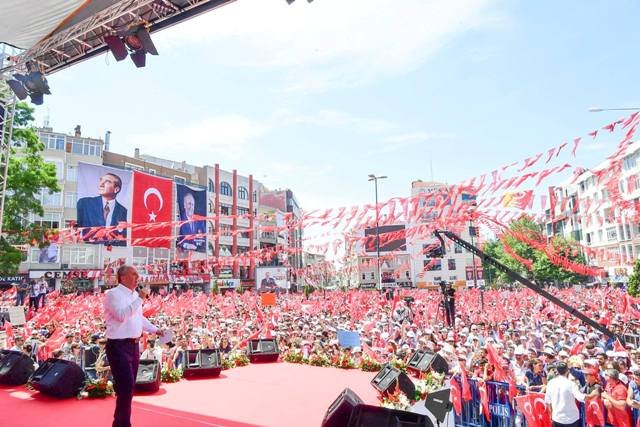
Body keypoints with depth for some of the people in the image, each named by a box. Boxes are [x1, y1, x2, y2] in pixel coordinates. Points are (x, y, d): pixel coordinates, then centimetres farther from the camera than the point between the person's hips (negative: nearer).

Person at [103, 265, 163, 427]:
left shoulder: (134, 295, 12)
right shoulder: (113, 294, -13)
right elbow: (122, 315, -27)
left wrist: (155, 330, 18)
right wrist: (140, 299, -24)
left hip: (134, 345, 9)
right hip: (119, 346, -8)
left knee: (129, 387, 16)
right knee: (126, 387, -9)